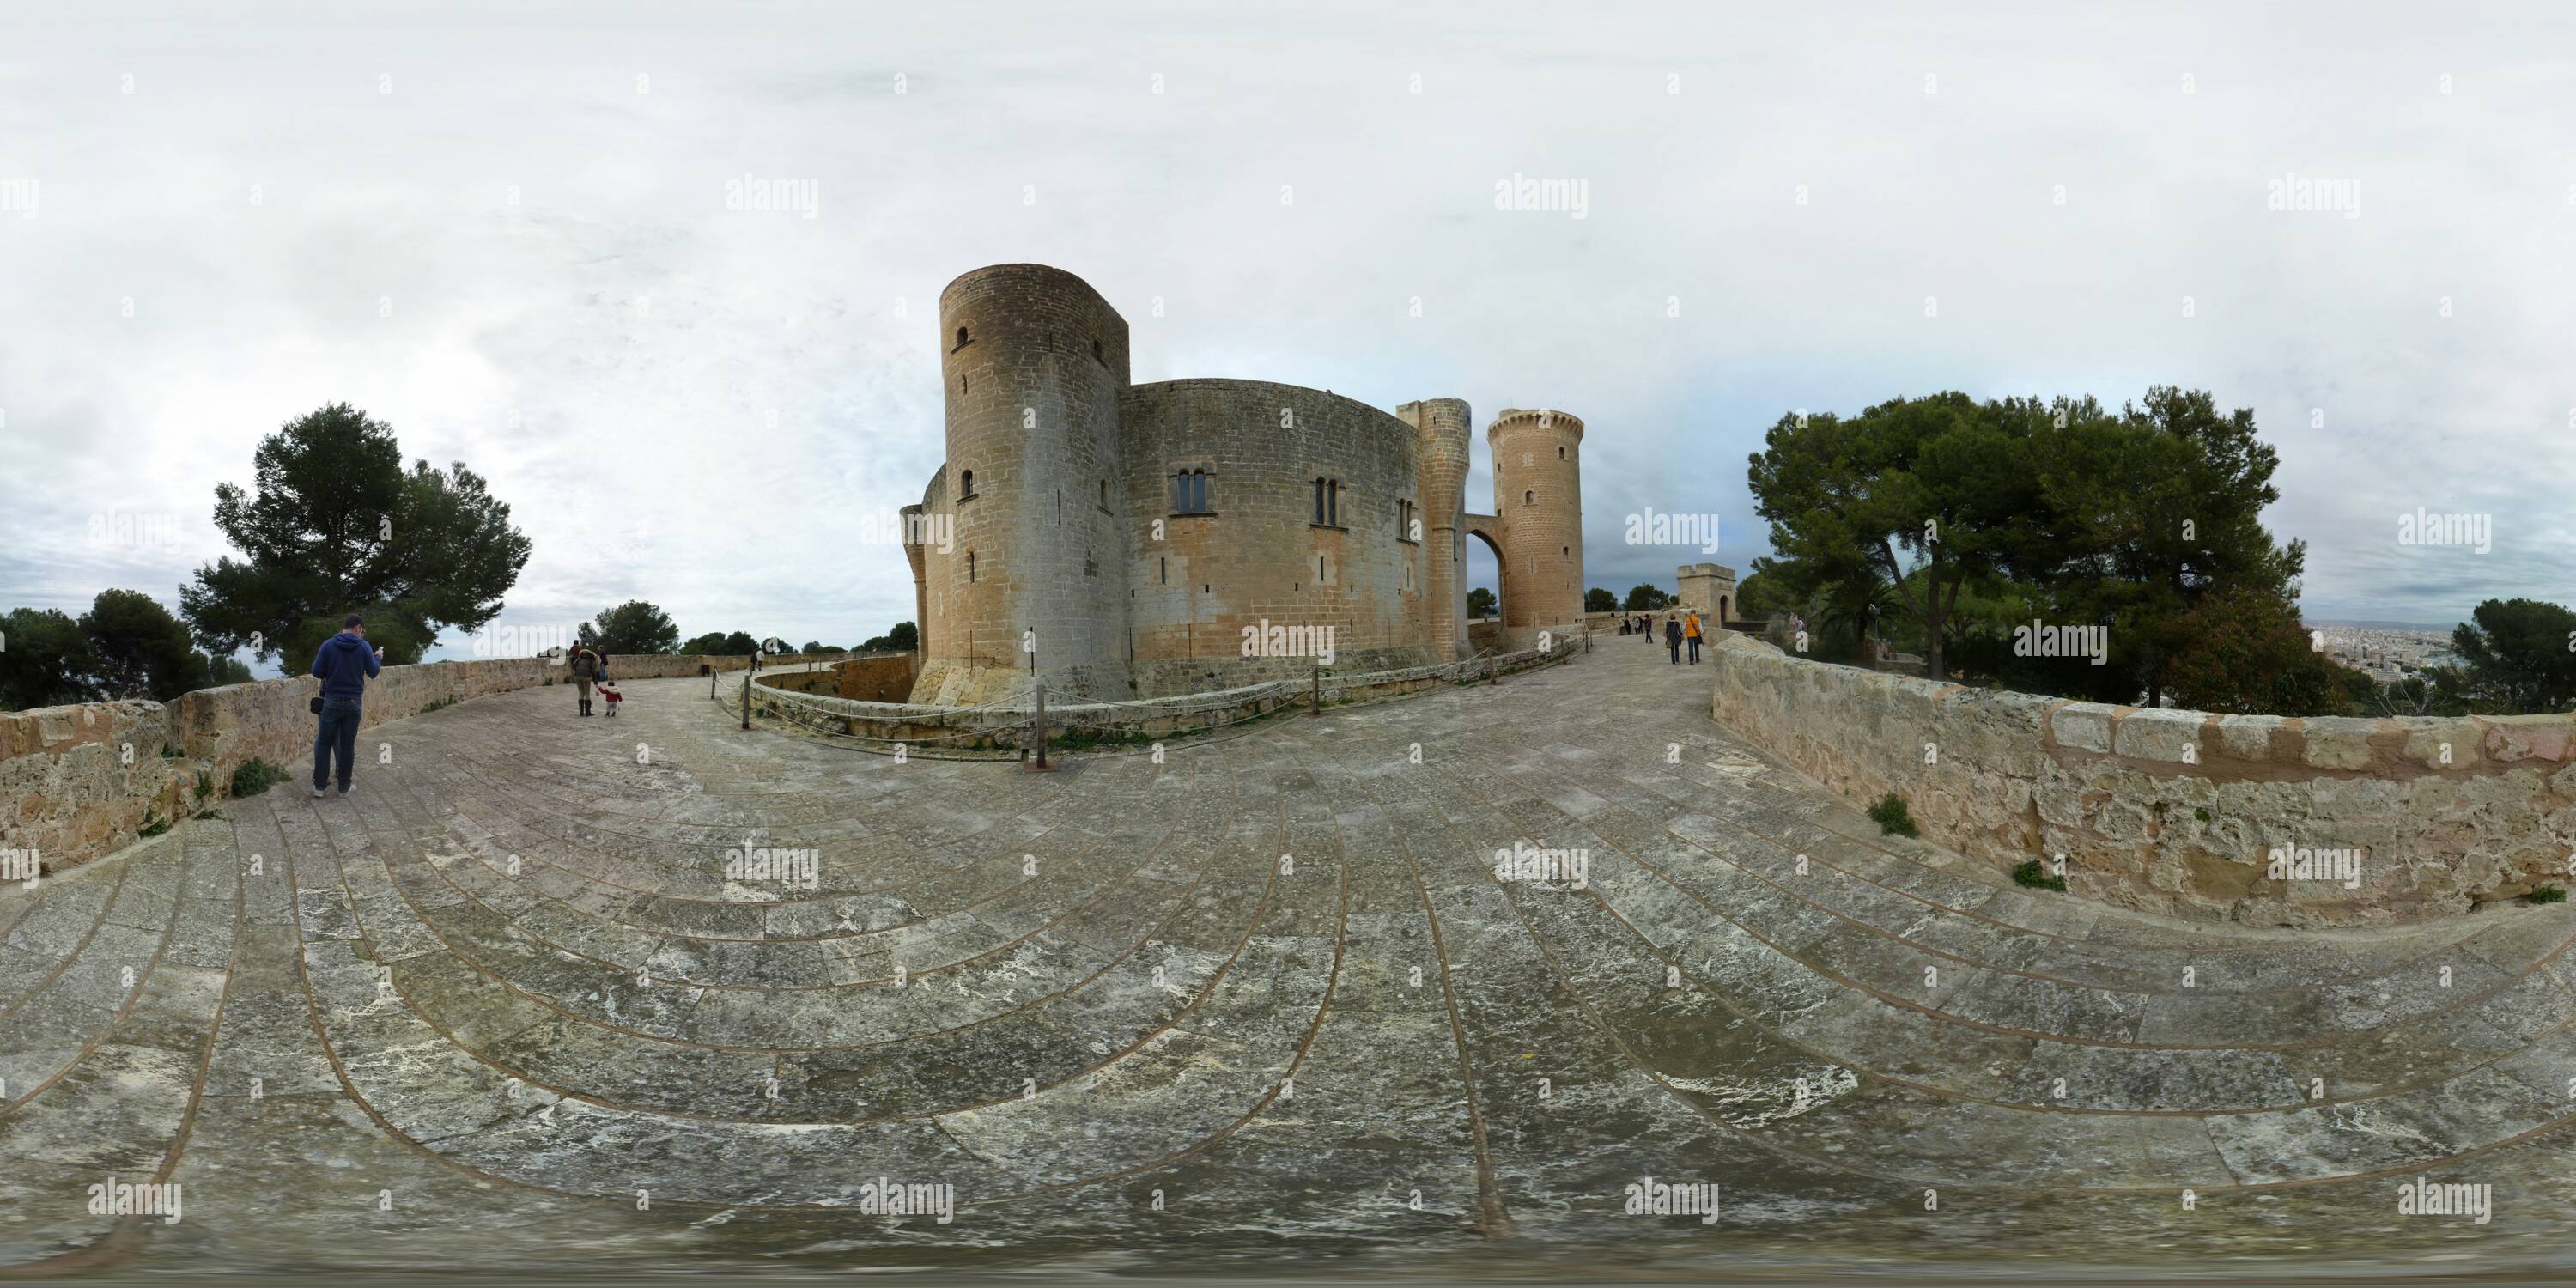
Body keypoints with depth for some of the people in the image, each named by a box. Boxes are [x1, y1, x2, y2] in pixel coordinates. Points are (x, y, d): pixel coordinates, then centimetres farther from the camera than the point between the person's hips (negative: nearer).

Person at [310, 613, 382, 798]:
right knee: (347, 745, 8)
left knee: (324, 743, 9)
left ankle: (319, 785, 8)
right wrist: (378, 658, 20)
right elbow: (373, 673, 2)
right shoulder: (363, 647, -6)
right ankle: (344, 786, 13)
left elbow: (316, 672, -5)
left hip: (332, 701, 0)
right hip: (354, 702, 0)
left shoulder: (328, 645, -6)